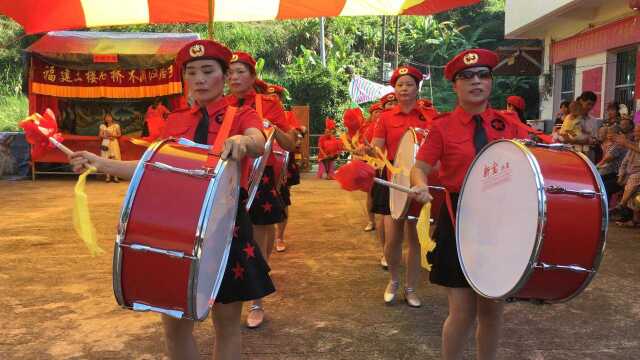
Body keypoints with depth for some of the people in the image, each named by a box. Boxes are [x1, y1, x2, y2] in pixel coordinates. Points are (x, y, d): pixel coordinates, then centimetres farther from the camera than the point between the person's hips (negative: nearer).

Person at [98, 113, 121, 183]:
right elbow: (101, 135, 4)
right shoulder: (103, 126, 8)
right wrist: (107, 137, -13)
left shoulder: (116, 125, 5)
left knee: (115, 159, -7)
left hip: (114, 144, -1)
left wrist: (113, 135, -12)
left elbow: (119, 134, 5)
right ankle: (108, 176, 0)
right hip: (106, 143, 1)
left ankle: (116, 176, -6)